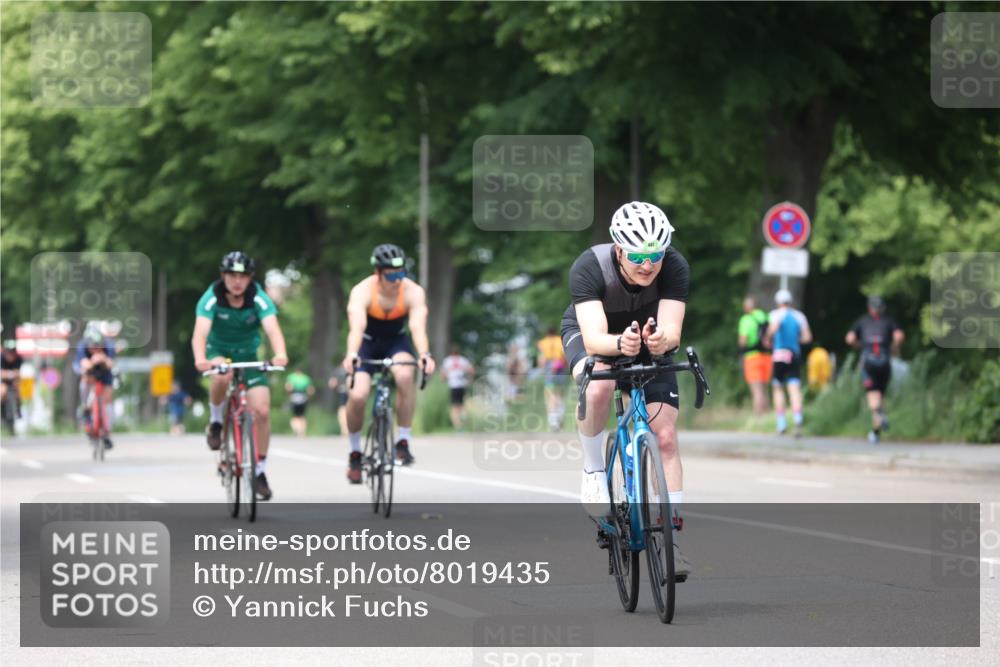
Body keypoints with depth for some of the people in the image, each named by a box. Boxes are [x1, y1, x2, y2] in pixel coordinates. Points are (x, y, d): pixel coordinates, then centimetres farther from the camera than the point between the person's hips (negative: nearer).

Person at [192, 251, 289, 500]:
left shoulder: (259, 299, -21)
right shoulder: (211, 299, -23)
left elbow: (272, 328, -37)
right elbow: (200, 331, -37)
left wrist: (280, 355, -58)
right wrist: (200, 359, -58)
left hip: (248, 354, 1)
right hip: (218, 351, -1)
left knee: (262, 411, -13)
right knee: (222, 377, -38)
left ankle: (260, 471, 3)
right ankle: (215, 421, -9)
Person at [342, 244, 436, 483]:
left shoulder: (413, 292, -25)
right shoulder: (362, 292, -28)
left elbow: (418, 327, -39)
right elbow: (357, 327, -43)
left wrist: (424, 354, -58)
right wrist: (351, 355, -62)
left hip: (397, 342, 0)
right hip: (368, 343, 0)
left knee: (405, 374, -33)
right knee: (357, 396, -21)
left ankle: (403, 441, -20)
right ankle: (355, 453, 6)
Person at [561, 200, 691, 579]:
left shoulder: (675, 268, -30)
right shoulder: (590, 268, -36)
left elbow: (672, 331, -38)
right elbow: (594, 339, -44)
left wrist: (661, 340, -61)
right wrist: (621, 343, -66)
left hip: (649, 340, 2)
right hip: (591, 335, -2)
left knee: (666, 436, -10)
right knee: (598, 388, -37)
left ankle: (669, 538, -4)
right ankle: (593, 472, -13)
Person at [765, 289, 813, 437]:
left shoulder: (776, 314, -2)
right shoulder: (799, 316, 10)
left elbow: (773, 327, -23)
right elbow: (807, 337, 7)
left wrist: (767, 338, -5)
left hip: (779, 354, -3)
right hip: (795, 355, 3)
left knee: (778, 388, 11)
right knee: (795, 389, -5)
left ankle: (781, 423, 9)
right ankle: (797, 420, -26)